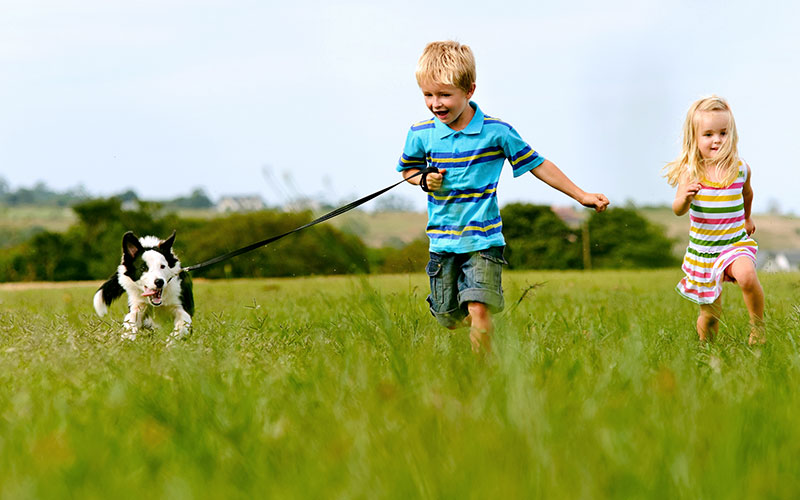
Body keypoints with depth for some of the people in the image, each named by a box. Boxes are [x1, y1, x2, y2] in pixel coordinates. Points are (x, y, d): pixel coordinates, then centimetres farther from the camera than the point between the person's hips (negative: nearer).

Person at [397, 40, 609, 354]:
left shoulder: (496, 131, -8)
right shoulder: (421, 134, -3)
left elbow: (537, 164, 1)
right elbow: (407, 168, 17)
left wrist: (582, 196, 1)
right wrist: (424, 180, -6)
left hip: (484, 239, -3)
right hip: (443, 242, 3)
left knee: (479, 309, -19)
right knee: (449, 320, 11)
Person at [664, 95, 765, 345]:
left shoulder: (740, 169, -5)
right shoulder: (690, 172, -11)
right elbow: (678, 210, -20)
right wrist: (685, 197, -41)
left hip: (736, 242, 0)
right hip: (703, 249, 0)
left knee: (746, 275, -33)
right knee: (709, 317, 8)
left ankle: (757, 327, -11)